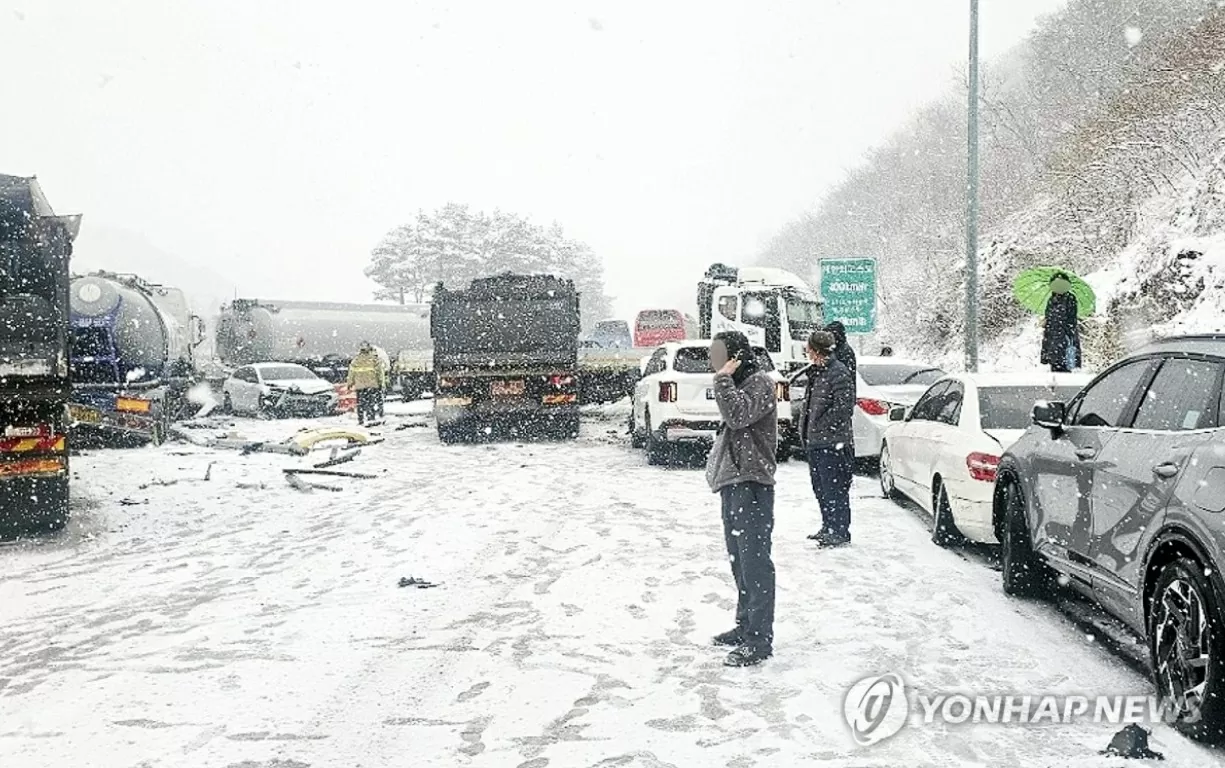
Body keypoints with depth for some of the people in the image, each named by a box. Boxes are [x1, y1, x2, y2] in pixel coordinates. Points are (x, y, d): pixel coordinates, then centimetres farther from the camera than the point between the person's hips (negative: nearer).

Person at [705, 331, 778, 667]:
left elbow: (738, 415, -25)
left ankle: (760, 640, -8)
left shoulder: (760, 382, -10)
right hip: (733, 482, 10)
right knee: (739, 561, 16)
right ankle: (745, 626, 26)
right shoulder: (738, 384, 19)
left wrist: (724, 378, -17)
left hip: (751, 485, -10)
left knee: (755, 562, -9)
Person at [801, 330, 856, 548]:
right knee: (820, 488, 17)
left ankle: (840, 532, 1)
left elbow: (843, 406, -20)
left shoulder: (839, 373, -14)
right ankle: (828, 528, 27)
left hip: (832, 443, -10)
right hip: (814, 442, 10)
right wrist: (806, 430, 15)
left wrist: (822, 427, -17)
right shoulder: (816, 372, 16)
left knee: (834, 489, -5)